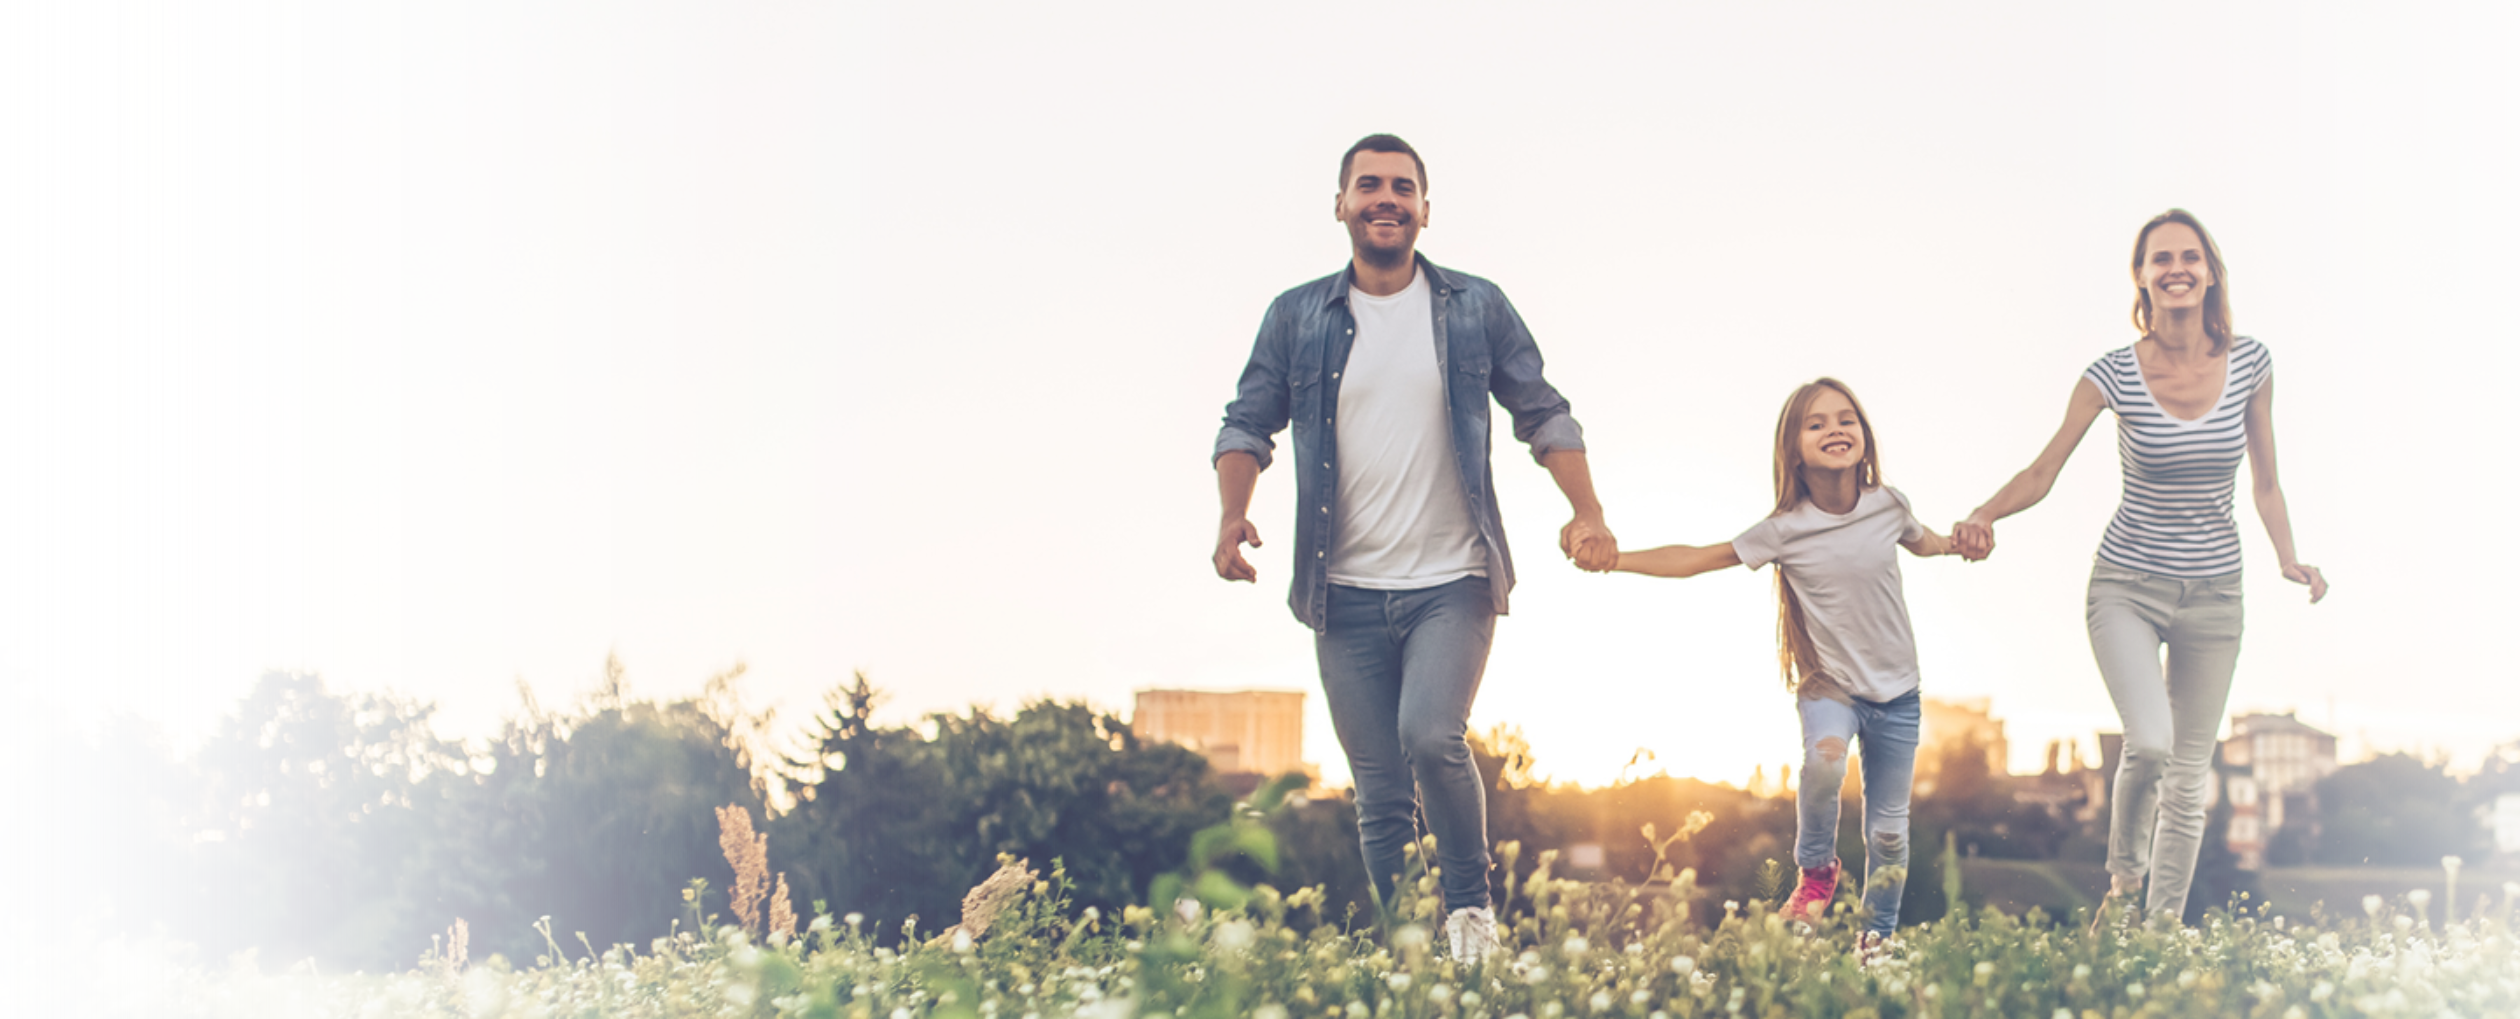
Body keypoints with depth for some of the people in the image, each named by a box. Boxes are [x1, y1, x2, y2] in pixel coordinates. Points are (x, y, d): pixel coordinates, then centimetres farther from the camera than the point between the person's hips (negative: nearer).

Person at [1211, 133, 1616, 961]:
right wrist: (1233, 515, -12)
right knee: (1379, 794, 3)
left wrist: (1587, 511, -5)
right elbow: (1248, 423, 7)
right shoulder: (1296, 318, 6)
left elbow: (1542, 415, 9)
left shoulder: (1477, 309, 4)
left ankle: (1470, 902, -1)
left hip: (1452, 582, -2)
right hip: (1346, 592, 2)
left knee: (1431, 736, -23)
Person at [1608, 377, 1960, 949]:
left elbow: (1921, 541, 20)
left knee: (1888, 830, 4)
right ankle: (1816, 870, -9)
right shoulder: (1785, 530, -11)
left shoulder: (1887, 505, -4)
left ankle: (1879, 934, 25)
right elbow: (1695, 559, -9)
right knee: (1824, 757, -34)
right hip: (1828, 685, -2)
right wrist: (1614, 559, -17)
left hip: (1896, 693, 3)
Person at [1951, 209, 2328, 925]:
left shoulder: (2249, 364, -2)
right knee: (2150, 742, -23)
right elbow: (2041, 474, -9)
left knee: (2190, 774, 5)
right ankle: (2123, 878, 4)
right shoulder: (2114, 375, -10)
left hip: (2214, 593, 3)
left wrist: (2288, 562, -4)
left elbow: (2264, 482, 8)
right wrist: (1983, 517, -27)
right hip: (2127, 587, -3)